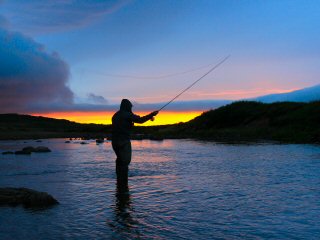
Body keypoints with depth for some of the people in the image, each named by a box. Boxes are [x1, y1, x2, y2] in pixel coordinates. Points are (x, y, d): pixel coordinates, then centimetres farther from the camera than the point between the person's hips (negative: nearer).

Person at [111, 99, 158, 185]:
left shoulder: (115, 115, 14)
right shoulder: (127, 115, -10)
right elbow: (140, 120, -14)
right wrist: (152, 114, -5)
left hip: (115, 141, 8)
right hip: (124, 142, -8)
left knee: (119, 160, 17)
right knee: (125, 162, -5)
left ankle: (119, 181, 22)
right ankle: (123, 182, -7)